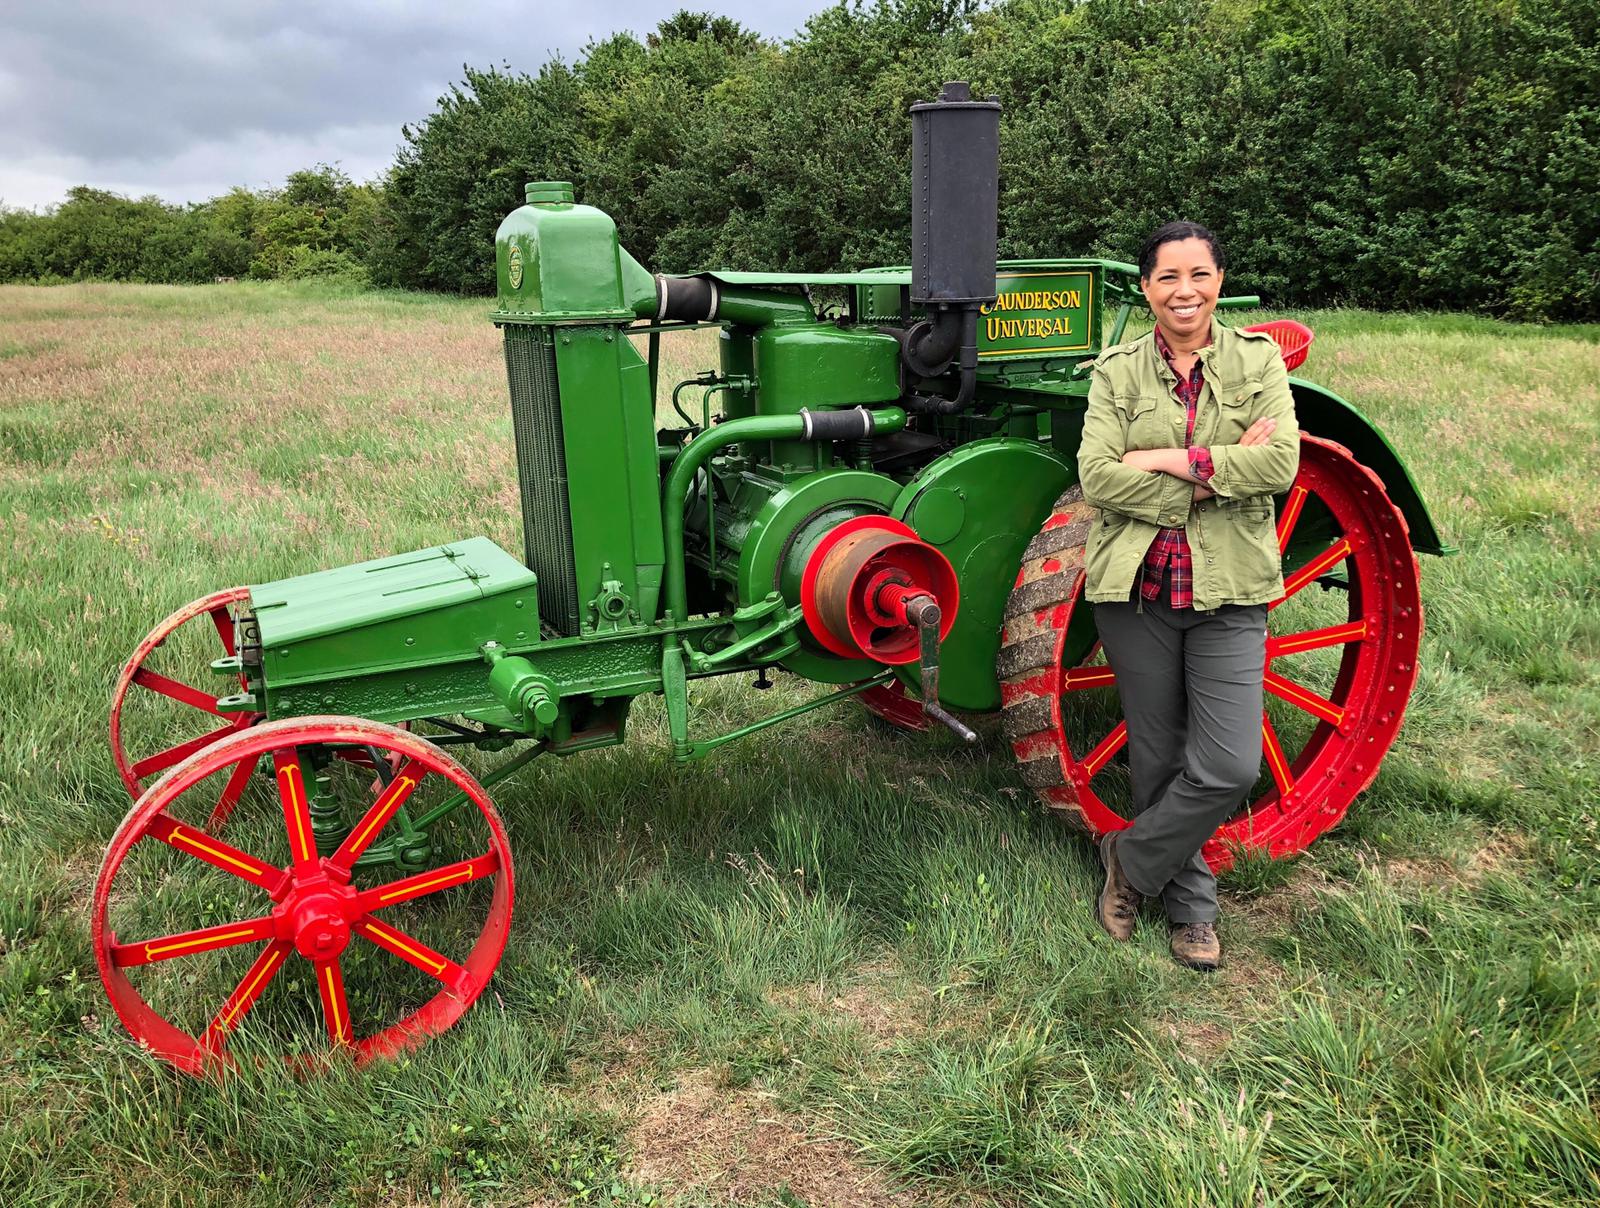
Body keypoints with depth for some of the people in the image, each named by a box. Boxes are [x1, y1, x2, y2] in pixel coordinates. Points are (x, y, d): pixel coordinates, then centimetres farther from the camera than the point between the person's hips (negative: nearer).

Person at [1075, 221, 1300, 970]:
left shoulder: (1258, 360, 4)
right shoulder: (1117, 371, 2)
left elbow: (1280, 462, -11)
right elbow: (1096, 477, -11)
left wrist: (1168, 460, -17)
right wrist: (1215, 476, -16)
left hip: (1227, 593, 0)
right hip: (1136, 590, 0)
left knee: (1230, 768, -8)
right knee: (1159, 759, 10)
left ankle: (1130, 860, 17)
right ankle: (1190, 905, 30)